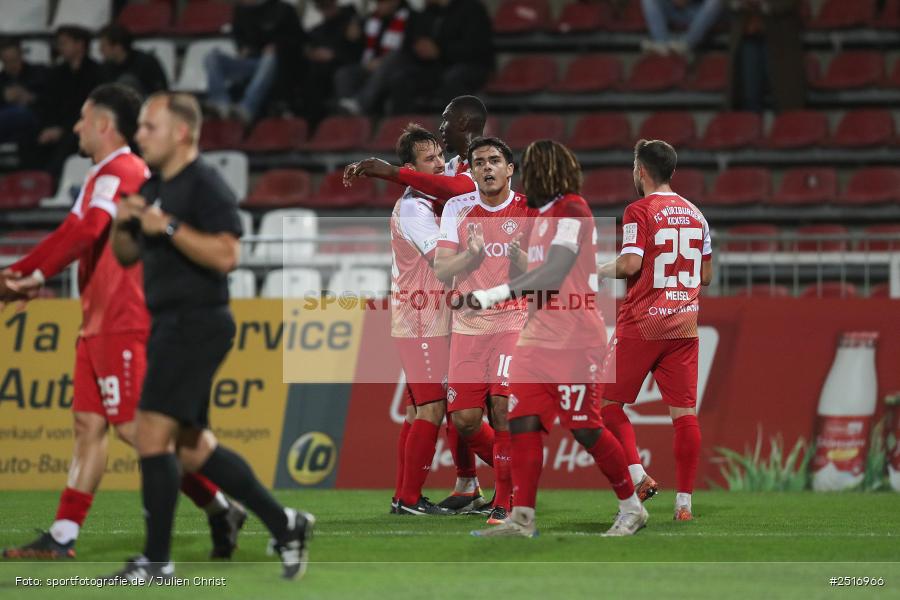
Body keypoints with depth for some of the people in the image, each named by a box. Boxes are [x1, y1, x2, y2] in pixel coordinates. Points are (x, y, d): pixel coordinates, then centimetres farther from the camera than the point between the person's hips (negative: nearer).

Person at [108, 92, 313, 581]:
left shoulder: (205, 186, -12)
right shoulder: (153, 189, 16)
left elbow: (225, 254, -22)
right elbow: (126, 255, 22)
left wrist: (168, 226, -23)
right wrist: (122, 224, 2)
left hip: (197, 324, -10)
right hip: (169, 325, 10)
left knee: (152, 431, -13)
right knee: (192, 447, 12)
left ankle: (156, 560, -8)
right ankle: (285, 525, 20)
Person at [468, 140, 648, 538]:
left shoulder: (571, 212, -13)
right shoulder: (544, 215, 15)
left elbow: (552, 273, -22)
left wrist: (498, 293, -26)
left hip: (575, 342, -9)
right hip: (536, 339, 9)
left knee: (586, 429, -5)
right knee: (523, 422, -2)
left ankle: (632, 508, 10)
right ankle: (522, 518, -3)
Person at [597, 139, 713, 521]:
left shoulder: (640, 211, -7)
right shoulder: (695, 214, 12)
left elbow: (630, 263, -17)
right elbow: (706, 275, 16)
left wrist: (601, 271, 1)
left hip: (641, 325, -5)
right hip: (684, 325, 5)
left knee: (608, 402, 8)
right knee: (684, 413, 2)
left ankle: (637, 475, -6)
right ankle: (684, 501, -1)